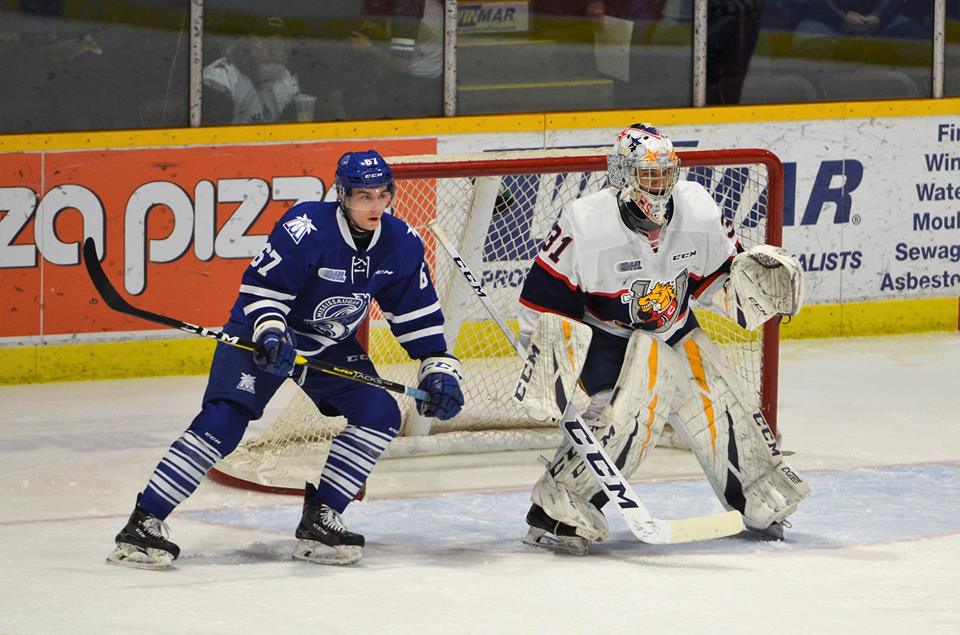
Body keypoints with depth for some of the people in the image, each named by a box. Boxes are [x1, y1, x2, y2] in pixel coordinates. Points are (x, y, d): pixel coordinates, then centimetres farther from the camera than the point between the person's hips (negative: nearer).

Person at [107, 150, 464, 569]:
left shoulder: (401, 245, -9)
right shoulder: (304, 229, -26)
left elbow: (418, 314, 1)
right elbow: (260, 287, -21)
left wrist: (438, 368, -4)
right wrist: (270, 333, -36)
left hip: (332, 346, 6)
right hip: (265, 334, -6)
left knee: (380, 414, -12)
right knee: (224, 419, -22)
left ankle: (319, 519, -1)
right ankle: (145, 522, -21)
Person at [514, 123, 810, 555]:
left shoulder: (699, 213, -13)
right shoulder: (586, 225, -26)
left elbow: (717, 278, 2)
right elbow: (547, 299, -20)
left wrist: (754, 280, -19)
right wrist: (544, 366, -24)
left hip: (673, 331, 5)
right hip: (604, 335, -5)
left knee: (721, 405, 3)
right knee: (626, 414, -27)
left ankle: (763, 501, 26)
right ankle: (557, 510, -19)